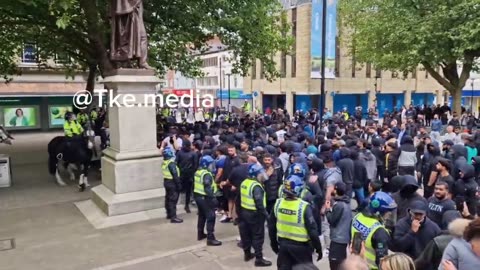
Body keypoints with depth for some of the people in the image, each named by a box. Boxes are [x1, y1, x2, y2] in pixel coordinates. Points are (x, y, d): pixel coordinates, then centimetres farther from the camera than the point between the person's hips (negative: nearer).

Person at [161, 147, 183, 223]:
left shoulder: (164, 162, 5)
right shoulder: (171, 163, -22)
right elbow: (175, 175, -23)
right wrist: (179, 184, -19)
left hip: (166, 181, 9)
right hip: (172, 183, -9)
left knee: (168, 198, 17)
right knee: (173, 200, -6)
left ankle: (169, 214, 30)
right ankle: (173, 217, -5)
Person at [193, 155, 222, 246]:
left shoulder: (197, 172, 10)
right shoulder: (207, 174, -20)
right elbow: (208, 188, -26)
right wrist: (213, 198, -24)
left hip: (197, 195, 10)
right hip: (205, 198, -10)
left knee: (202, 215, 22)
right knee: (211, 217, -5)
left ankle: (200, 234, 32)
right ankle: (210, 238, -5)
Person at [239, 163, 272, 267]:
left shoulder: (244, 182, 5)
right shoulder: (256, 186, -23)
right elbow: (259, 203, -27)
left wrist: (239, 210, 21)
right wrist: (266, 214, -17)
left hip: (244, 211, 9)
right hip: (255, 214, -9)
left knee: (246, 233, 18)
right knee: (258, 236, 1)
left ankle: (247, 253, 32)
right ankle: (259, 259, 8)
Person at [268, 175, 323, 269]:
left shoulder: (278, 203, -8)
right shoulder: (304, 207, -23)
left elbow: (271, 225, 3)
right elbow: (312, 230, -18)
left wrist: (273, 243, 17)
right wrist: (318, 248, -5)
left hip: (283, 243, 4)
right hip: (300, 245, -4)